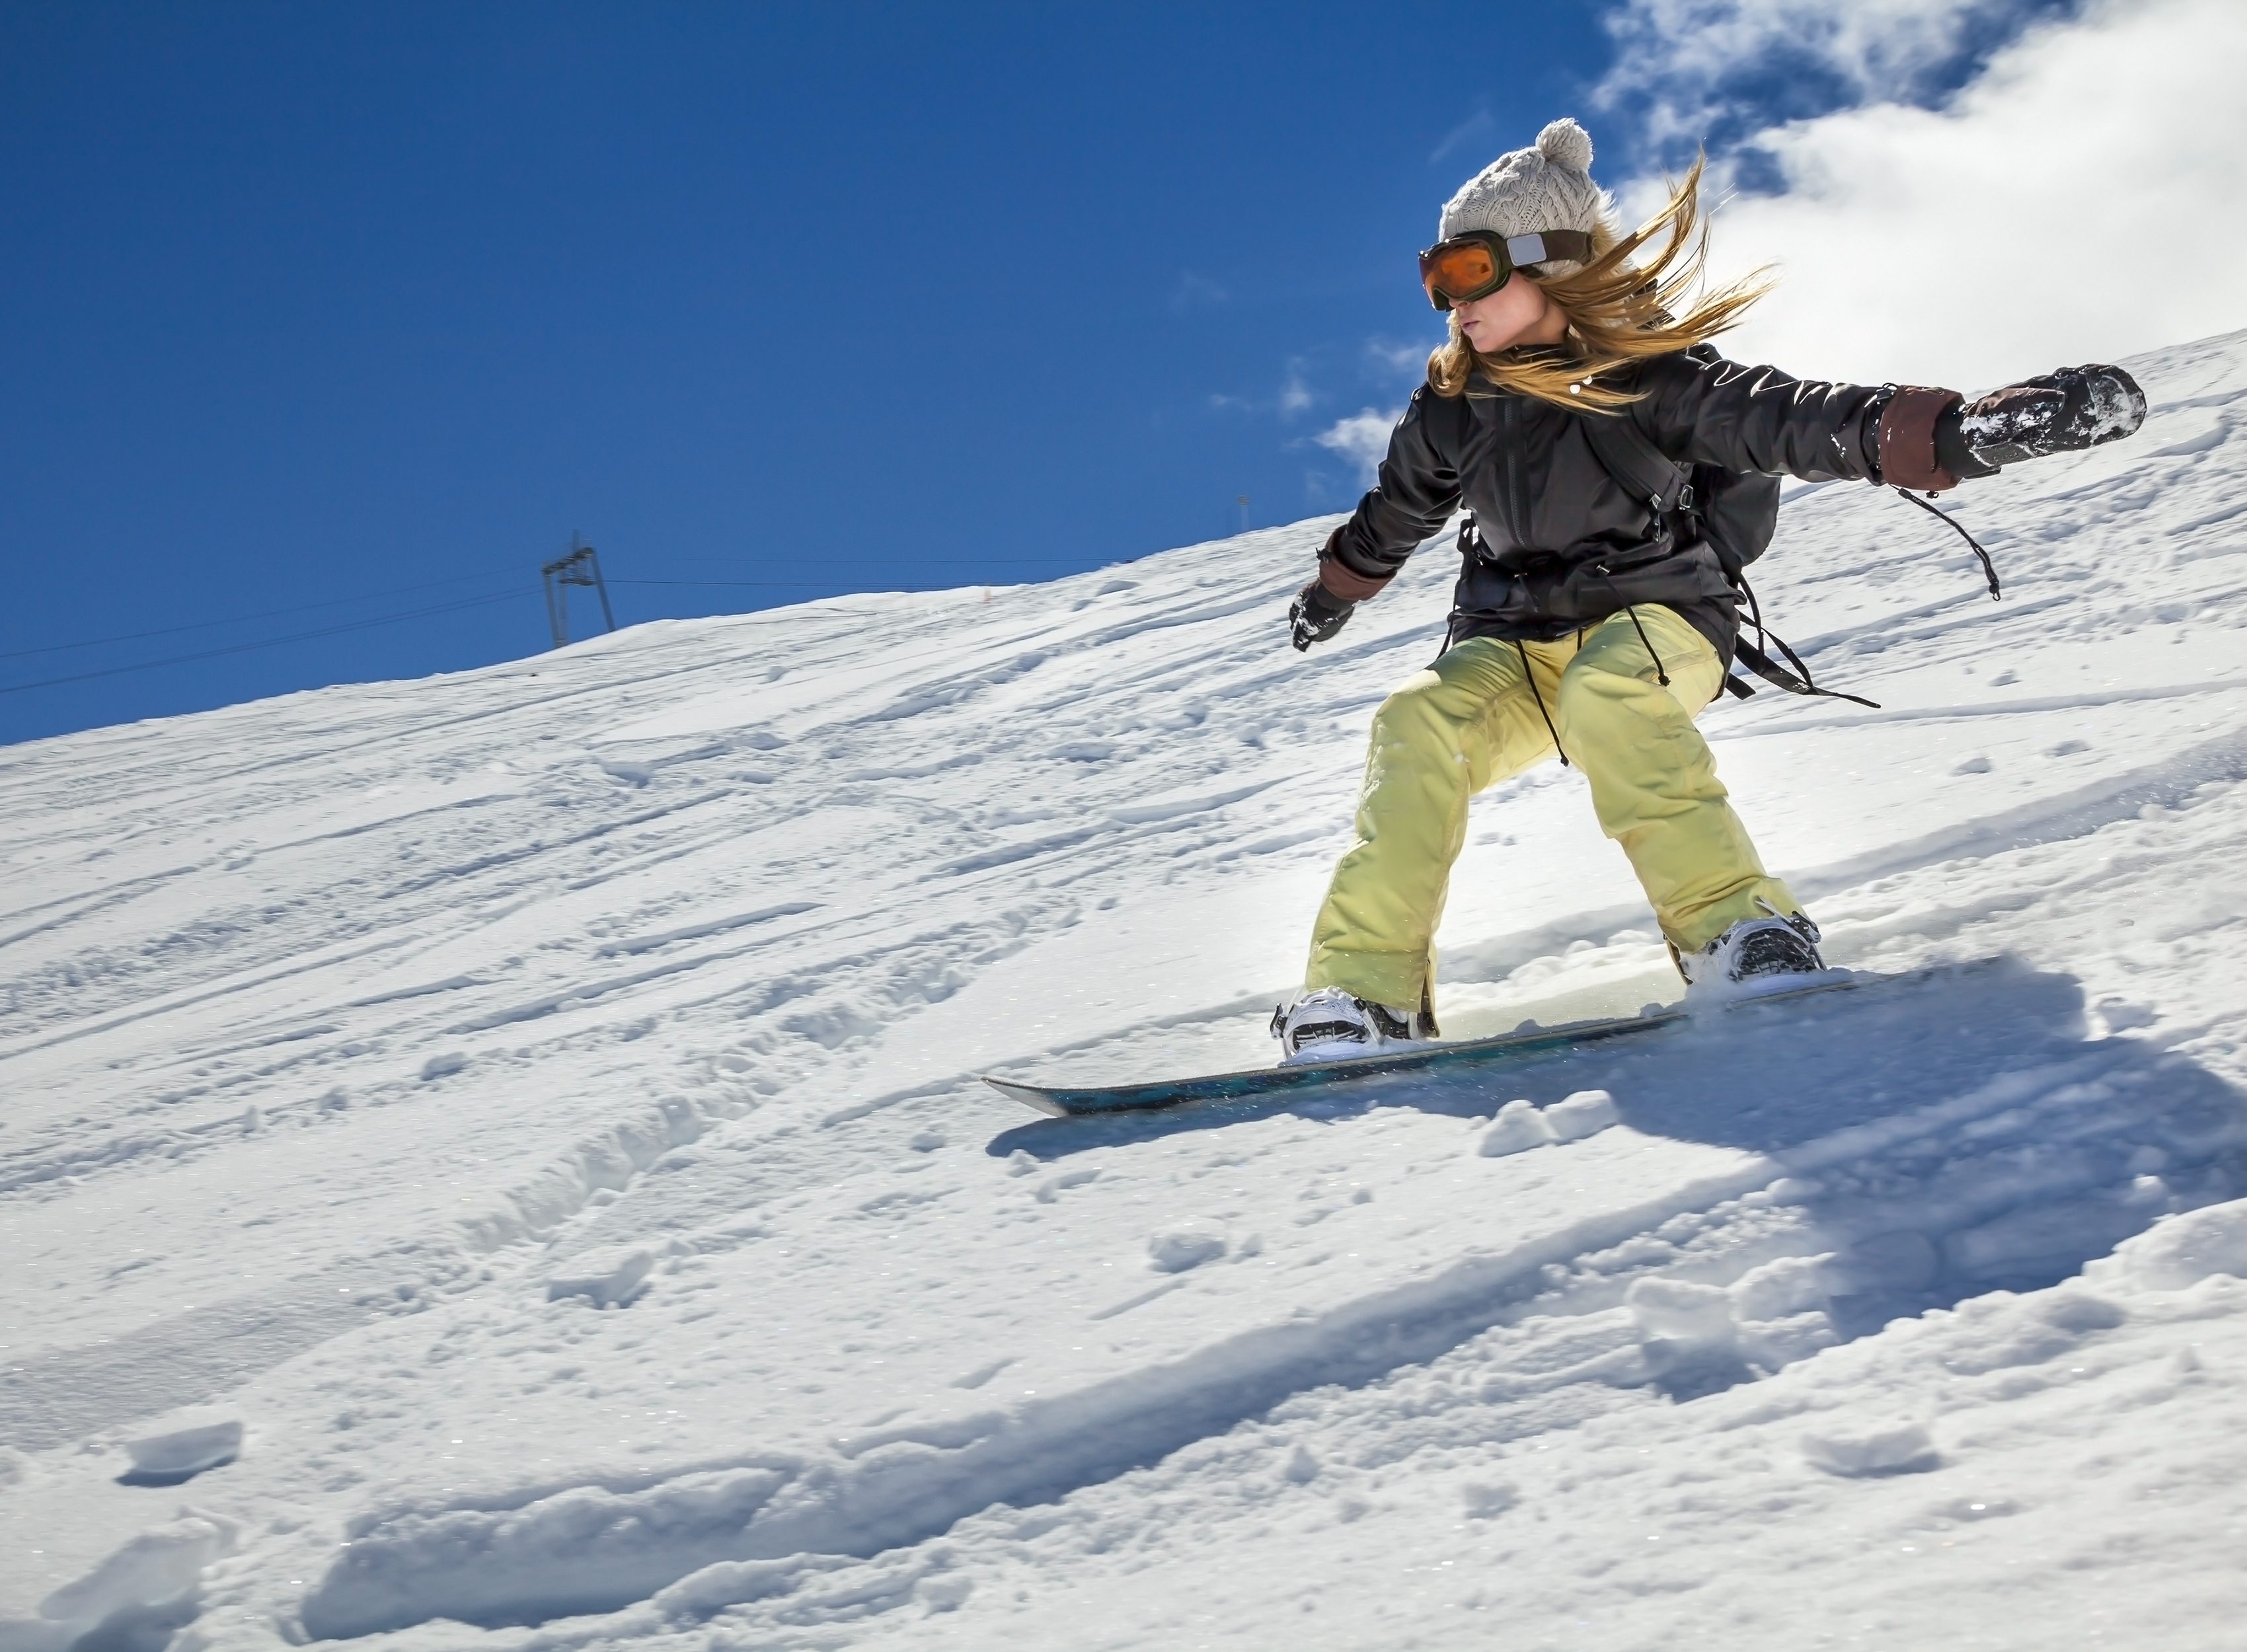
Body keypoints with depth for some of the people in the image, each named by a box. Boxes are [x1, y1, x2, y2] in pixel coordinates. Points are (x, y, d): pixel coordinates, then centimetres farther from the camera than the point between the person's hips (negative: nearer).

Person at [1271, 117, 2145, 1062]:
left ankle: (1735, 931, -39)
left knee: (1606, 693, -38)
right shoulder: (1454, 405, 2)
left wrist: (1965, 432, -43)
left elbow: (1790, 421, -28)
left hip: (1653, 620, -4)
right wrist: (1333, 594, 40)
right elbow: (1391, 516, 23)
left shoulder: (1644, 375, -14)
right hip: (1511, 650, 4)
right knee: (1416, 727, -26)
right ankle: (1364, 995, -30)